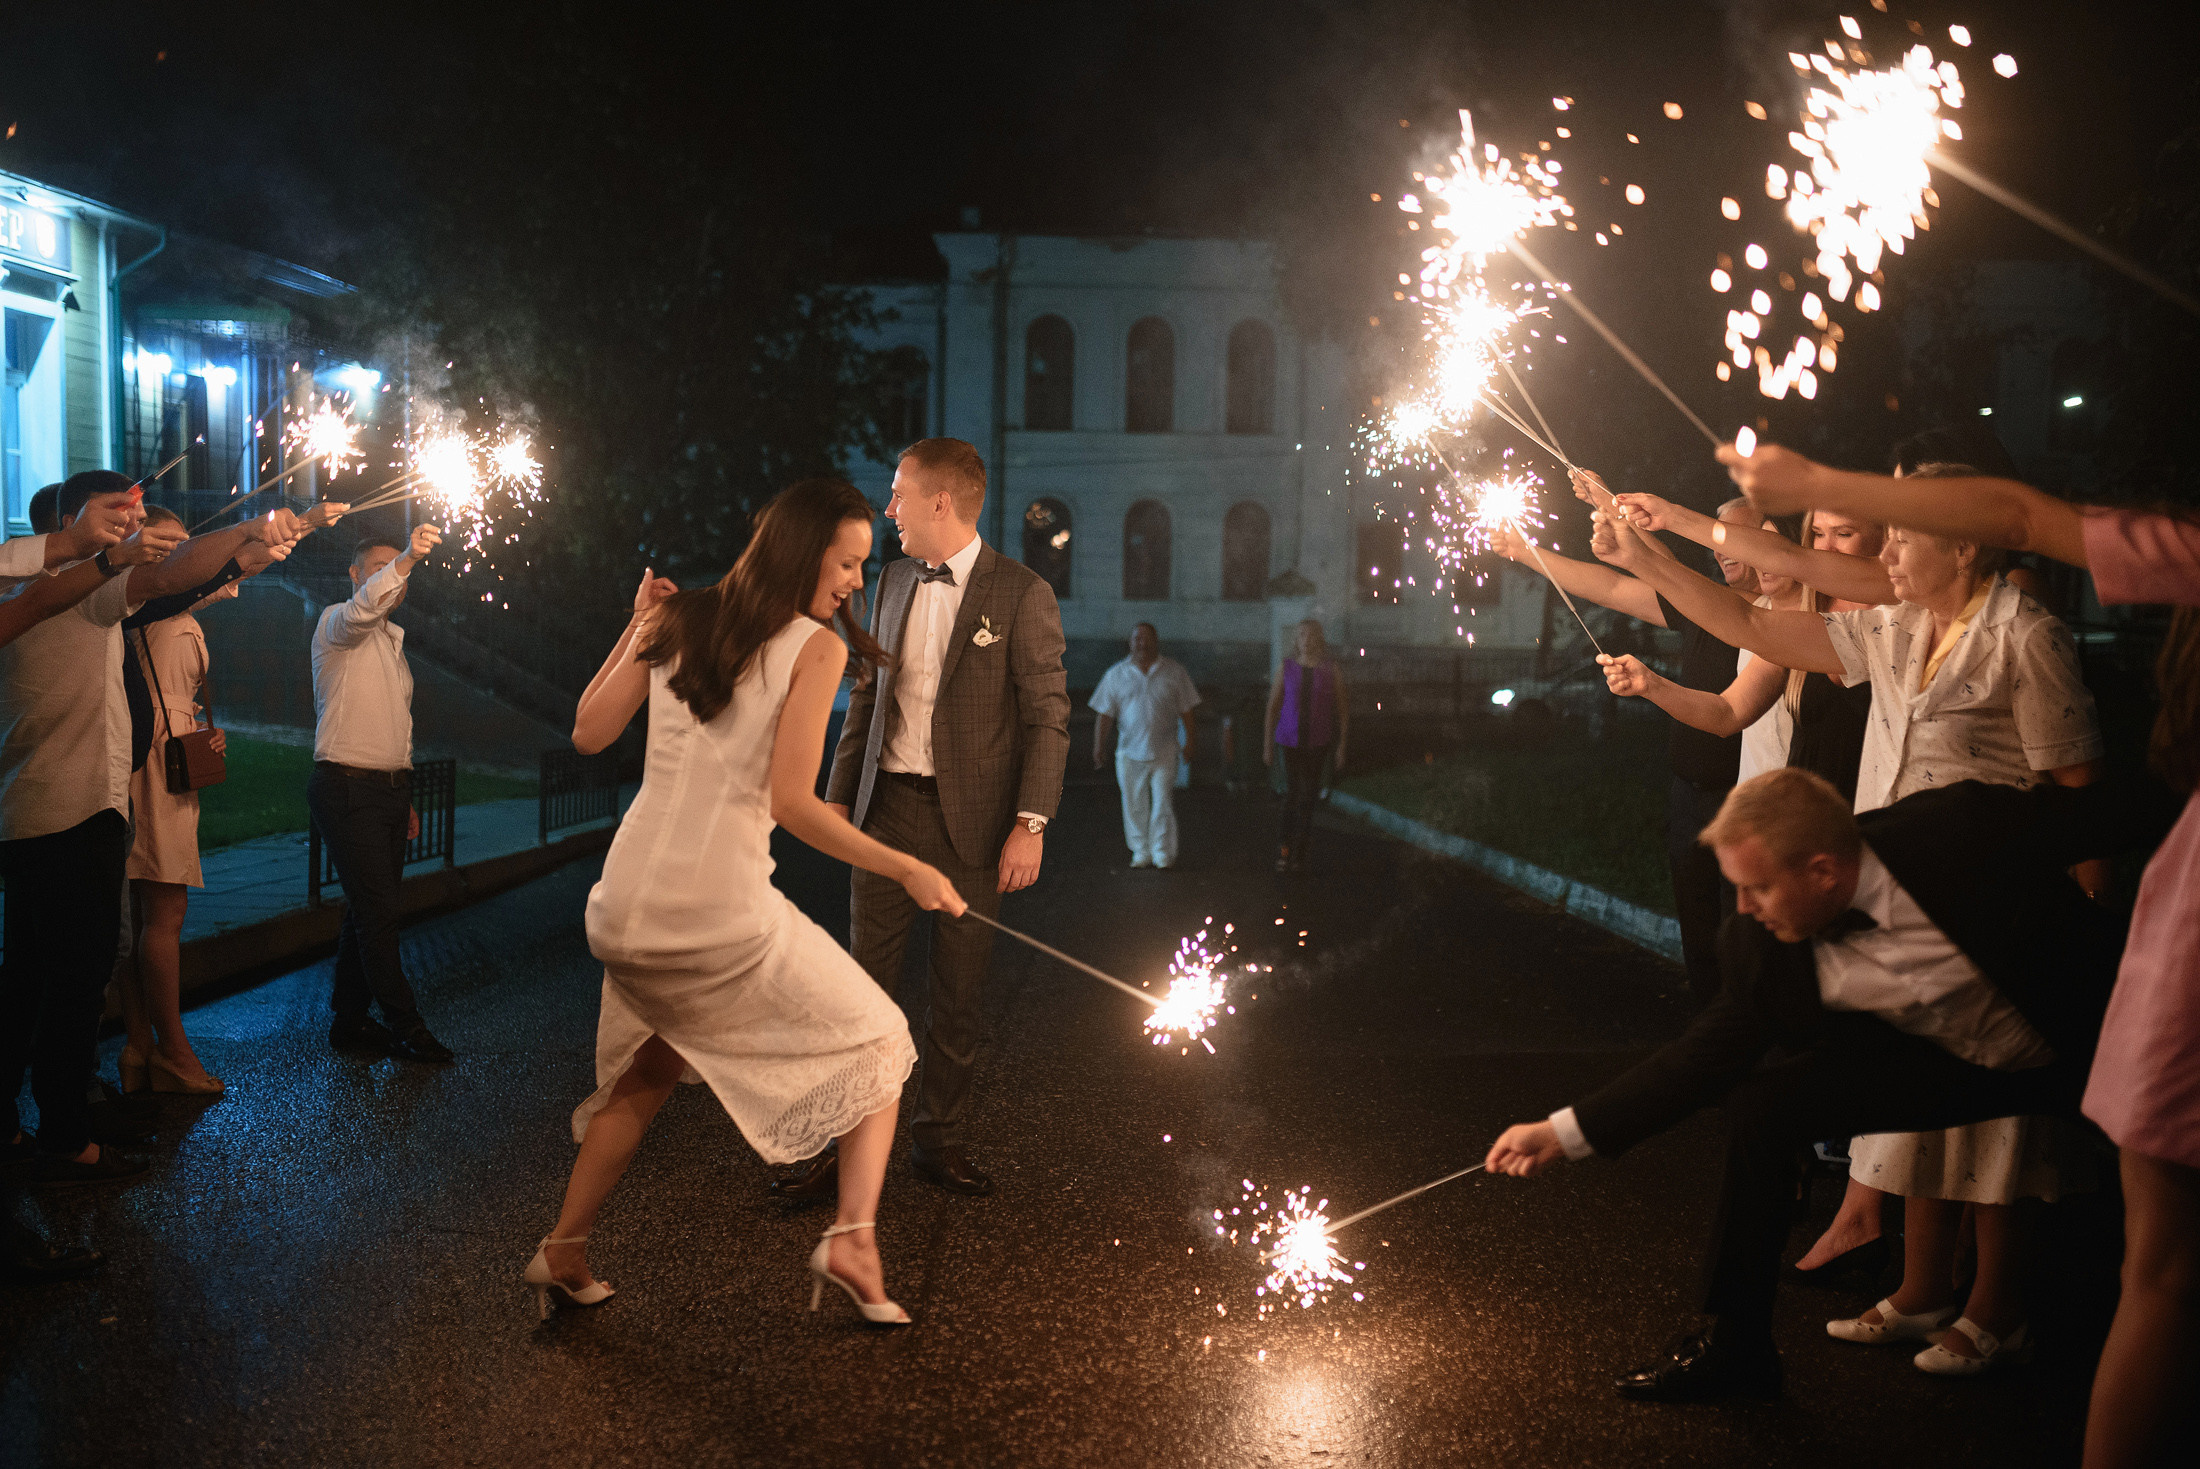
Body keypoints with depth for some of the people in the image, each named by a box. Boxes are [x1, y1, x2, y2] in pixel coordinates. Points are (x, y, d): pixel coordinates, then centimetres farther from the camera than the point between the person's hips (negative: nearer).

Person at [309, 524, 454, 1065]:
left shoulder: (393, 638, 22)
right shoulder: (336, 624, -2)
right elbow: (361, 609, -29)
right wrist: (405, 559, -44)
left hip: (389, 790, 8)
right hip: (347, 789, -8)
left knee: (371, 909, 9)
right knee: (377, 907, -10)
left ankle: (350, 1021, 16)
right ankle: (404, 1022, -6)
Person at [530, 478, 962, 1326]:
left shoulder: (678, 619, 8)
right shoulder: (815, 648, -6)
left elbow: (588, 734, 13)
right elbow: (791, 803, -14)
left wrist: (636, 631, 19)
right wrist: (907, 872, -9)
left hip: (626, 912, 6)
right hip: (723, 915, -6)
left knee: (650, 1065, 31)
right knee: (876, 1043, 13)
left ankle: (563, 1252, 29)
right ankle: (852, 1238, -3)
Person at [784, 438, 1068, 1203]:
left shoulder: (1022, 594, -6)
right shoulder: (893, 581, 10)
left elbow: (1049, 716, -7)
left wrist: (1030, 825, -13)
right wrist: (838, 795, 13)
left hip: (971, 818, -4)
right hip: (889, 806, 4)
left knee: (958, 996, 7)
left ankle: (941, 1141, 22)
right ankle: (843, 1145, 14)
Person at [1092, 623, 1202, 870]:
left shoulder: (1174, 672, 7)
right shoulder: (1116, 675, 7)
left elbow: (1186, 711, 9)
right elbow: (1105, 714, 7)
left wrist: (1190, 742, 4)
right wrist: (1099, 746, 1)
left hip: (1165, 752, -1)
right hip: (1130, 752, 1)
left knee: (1163, 803, -3)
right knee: (1134, 804, 3)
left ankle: (1163, 853, 5)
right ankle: (1141, 852, 13)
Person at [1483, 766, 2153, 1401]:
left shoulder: (1960, 828, -33)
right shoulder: (1765, 946, -20)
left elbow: (2114, 815, -17)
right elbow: (1711, 1052, -10)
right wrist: (1566, 1131, -14)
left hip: (2087, 1042, -2)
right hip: (1947, 1063, 3)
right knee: (1762, 1103, -12)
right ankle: (1737, 1346, 5)